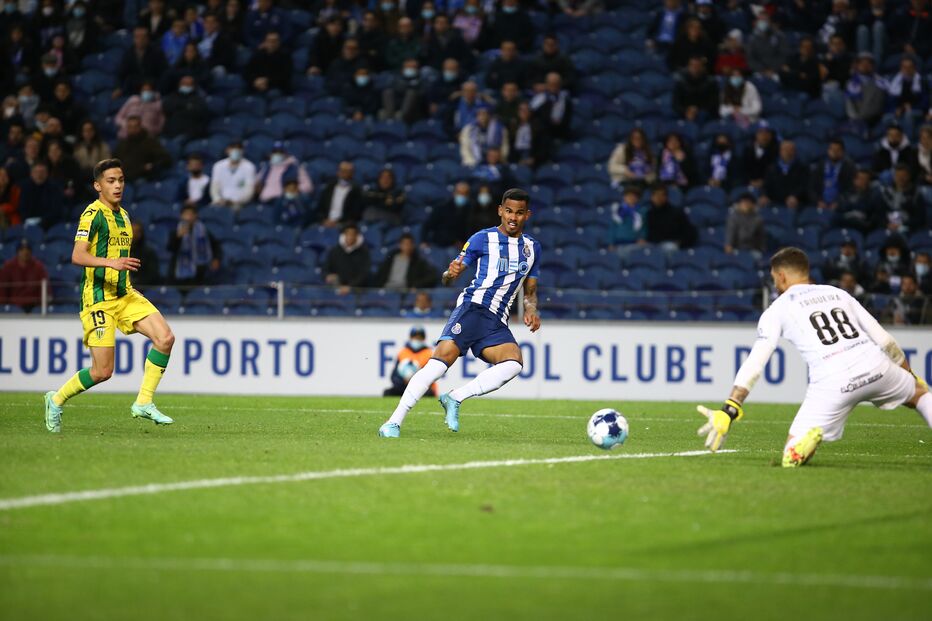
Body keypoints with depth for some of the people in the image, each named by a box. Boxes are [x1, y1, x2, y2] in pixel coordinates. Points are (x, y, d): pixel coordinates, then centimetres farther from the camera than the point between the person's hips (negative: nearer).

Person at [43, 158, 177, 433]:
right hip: (99, 299, -8)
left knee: (165, 337, -13)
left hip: (125, 295, 8)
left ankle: (143, 403, -5)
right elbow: (78, 256, -23)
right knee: (102, 371, -8)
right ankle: (57, 400, 17)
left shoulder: (123, 215, 15)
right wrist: (111, 263, -36)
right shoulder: (93, 214, -12)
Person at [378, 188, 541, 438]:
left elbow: (530, 291, 26)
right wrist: (450, 274, -19)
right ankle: (394, 422, -25)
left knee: (514, 363, -27)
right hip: (473, 307, -4)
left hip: (497, 323, 4)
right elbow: (447, 279, 6)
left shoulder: (533, 248, 19)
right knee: (443, 355, -26)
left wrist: (531, 311, 5)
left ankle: (455, 399, -16)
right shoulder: (482, 239, 5)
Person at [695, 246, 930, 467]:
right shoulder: (838, 294, 25)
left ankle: (809, 436, -29)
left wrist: (727, 412, 0)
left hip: (833, 383, -3)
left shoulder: (777, 310, 14)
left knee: (791, 458, 5)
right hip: (875, 366, 3)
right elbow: (885, 341, 25)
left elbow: (754, 364, 3)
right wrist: (908, 374, 39)